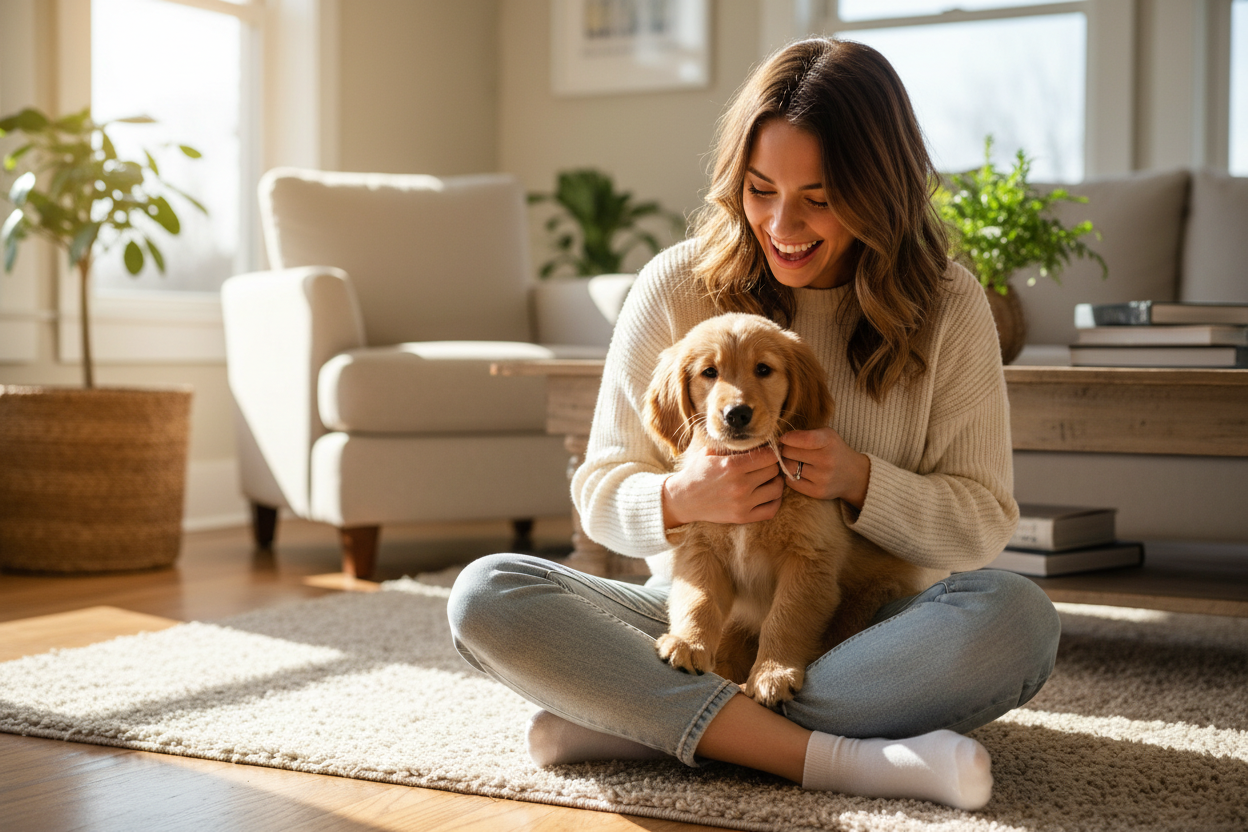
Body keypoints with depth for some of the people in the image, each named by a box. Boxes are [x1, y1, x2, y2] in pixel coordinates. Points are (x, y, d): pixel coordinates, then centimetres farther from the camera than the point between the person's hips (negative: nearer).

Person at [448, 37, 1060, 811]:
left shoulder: (947, 305, -2)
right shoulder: (676, 286, -2)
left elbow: (985, 522, -2)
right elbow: (599, 492, 1)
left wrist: (859, 482, -20)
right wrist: (680, 498, -22)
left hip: (866, 631, 0)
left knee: (1018, 618, -33)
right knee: (487, 594, -24)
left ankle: (643, 720, -28)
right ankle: (831, 757, -34)